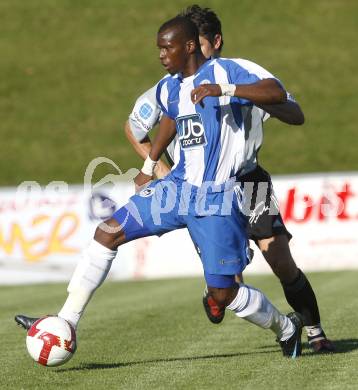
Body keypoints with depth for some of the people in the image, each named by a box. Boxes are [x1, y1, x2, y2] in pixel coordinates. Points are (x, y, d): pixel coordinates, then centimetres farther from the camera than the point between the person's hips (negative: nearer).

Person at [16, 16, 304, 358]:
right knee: (108, 231, -4)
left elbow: (276, 94, -24)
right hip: (179, 186, 7)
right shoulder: (169, 89, 9)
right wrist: (148, 167, 34)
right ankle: (66, 323, 0)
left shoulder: (223, 72, -13)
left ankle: (286, 328, 23)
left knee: (222, 293, -6)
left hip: (217, 199, -7)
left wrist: (225, 90, -35)